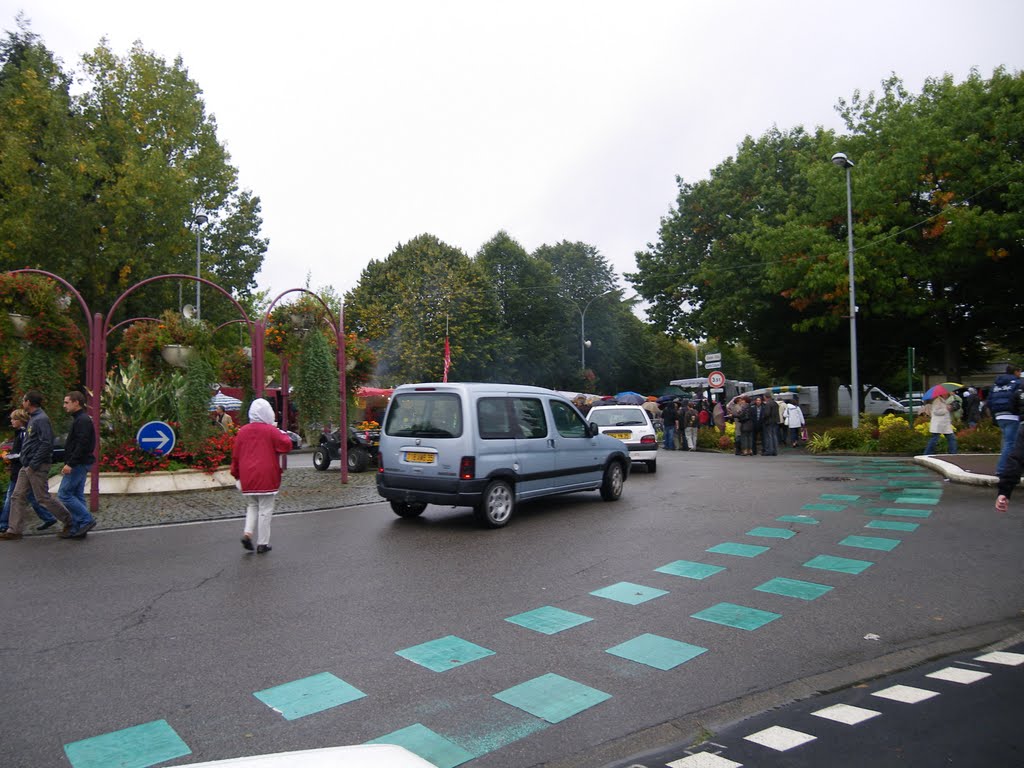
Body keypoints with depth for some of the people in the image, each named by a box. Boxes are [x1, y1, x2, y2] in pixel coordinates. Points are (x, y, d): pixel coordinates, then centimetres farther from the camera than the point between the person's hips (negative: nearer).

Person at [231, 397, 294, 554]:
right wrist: (283, 434, 8)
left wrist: (236, 475, 17)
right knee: (265, 510, 3)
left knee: (252, 506, 20)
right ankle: (262, 544, 7)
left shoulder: (243, 431, 6)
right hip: (266, 478, -4)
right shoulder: (271, 431, -8)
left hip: (247, 478, 4)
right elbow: (287, 445, -8)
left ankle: (247, 533, 0)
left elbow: (235, 456, 8)